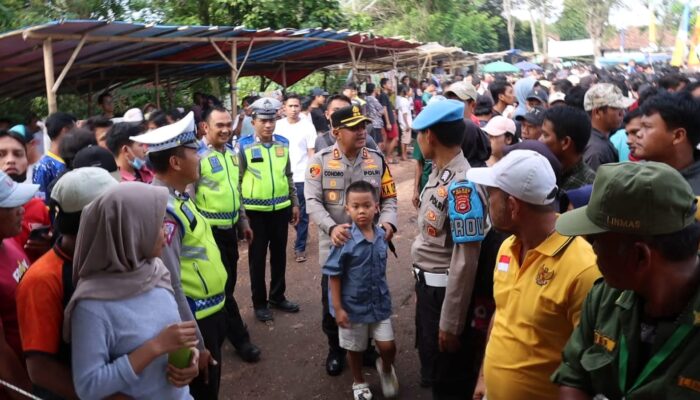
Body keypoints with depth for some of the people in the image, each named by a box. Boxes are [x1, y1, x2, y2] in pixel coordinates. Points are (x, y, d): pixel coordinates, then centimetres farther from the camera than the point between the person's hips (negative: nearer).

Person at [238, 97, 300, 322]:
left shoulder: (283, 143, 4)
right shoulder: (243, 146, -8)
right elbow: (236, 181, -6)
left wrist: (295, 203, 13)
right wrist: (240, 213, -8)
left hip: (281, 208, 4)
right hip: (255, 210, -4)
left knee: (279, 254, 14)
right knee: (257, 257, 8)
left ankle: (277, 297, 31)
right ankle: (259, 303, 22)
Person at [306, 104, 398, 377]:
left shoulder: (377, 160, -1)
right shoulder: (320, 161, -9)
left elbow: (389, 198, 3)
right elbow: (312, 202, -14)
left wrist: (388, 222, -17)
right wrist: (332, 227, -30)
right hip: (335, 246, -2)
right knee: (333, 302, 13)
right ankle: (336, 349, 36)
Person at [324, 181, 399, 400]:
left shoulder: (381, 235, -7)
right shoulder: (345, 240, -22)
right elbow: (334, 276, -16)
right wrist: (337, 308, -15)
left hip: (380, 303, 3)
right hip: (353, 306, -3)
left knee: (388, 347, 5)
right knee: (355, 349, 16)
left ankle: (386, 368, 39)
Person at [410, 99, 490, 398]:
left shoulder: (461, 186, -26)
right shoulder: (438, 173, 3)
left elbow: (465, 261, -26)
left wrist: (450, 323, -21)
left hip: (445, 291, -9)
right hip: (428, 285, 9)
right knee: (431, 365, 26)